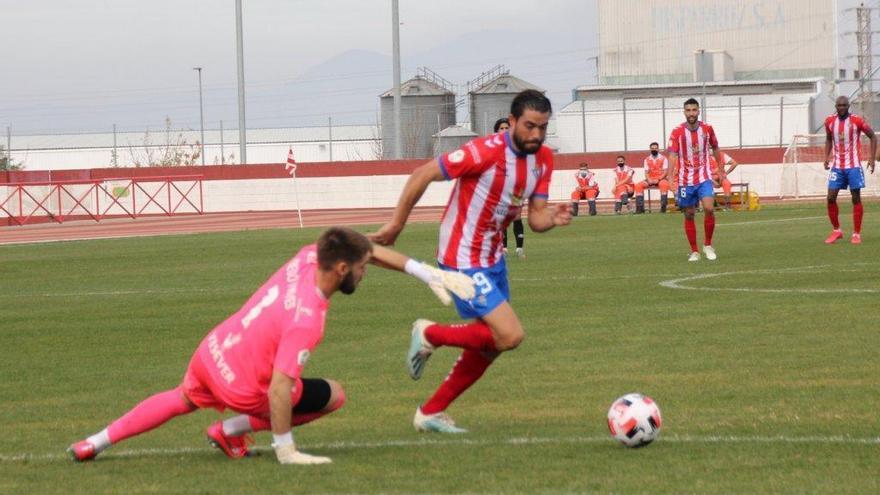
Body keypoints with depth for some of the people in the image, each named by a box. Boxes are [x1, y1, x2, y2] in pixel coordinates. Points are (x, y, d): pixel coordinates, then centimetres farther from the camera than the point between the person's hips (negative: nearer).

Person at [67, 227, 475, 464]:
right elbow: (279, 389, -33)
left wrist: (426, 272, 0)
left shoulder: (309, 256, -13)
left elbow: (370, 250, 3)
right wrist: (286, 452, -25)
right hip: (241, 386, -7)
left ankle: (97, 442, 39)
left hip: (211, 350, 7)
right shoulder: (306, 320, -34)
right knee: (334, 396, 8)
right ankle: (231, 430, 8)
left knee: (182, 400, 37)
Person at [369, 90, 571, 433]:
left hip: (493, 258, 9)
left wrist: (553, 218, -22)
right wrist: (396, 225, -11)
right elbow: (422, 175, -17)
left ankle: (430, 413, 27)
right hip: (463, 261, -9)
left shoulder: (543, 159, -1)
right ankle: (429, 335, 4)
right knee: (510, 335, -16)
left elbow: (535, 218, 2)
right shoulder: (486, 152, -25)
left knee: (488, 346, 14)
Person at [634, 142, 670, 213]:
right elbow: (646, 172, 6)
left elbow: (665, 172, -6)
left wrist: (658, 179, -21)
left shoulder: (663, 159, 0)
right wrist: (649, 180, -15)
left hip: (660, 179, -4)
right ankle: (640, 207, -20)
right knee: (638, 185, -20)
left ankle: (663, 206, -35)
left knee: (664, 184, -39)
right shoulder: (647, 160, 10)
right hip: (650, 180, 4)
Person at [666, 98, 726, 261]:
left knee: (709, 208, -18)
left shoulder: (707, 129, 0)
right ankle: (694, 251, 15)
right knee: (689, 215, 5)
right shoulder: (677, 132, -7)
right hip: (685, 180, 0)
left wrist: (721, 169, 20)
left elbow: (715, 149, 16)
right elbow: (673, 155, -12)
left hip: (704, 178, 0)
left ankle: (708, 245, 1)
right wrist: (670, 176, -24)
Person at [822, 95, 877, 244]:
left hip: (853, 166, -4)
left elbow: (873, 137, 0)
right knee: (831, 198, -3)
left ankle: (856, 234, 4)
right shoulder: (830, 121, 3)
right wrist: (827, 156, 6)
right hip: (837, 166, 4)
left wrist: (872, 158, -8)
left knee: (856, 198, -1)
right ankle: (836, 230, 13)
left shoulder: (857, 121, -9)